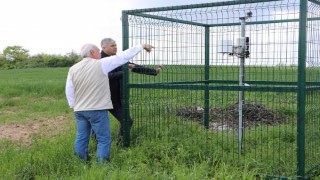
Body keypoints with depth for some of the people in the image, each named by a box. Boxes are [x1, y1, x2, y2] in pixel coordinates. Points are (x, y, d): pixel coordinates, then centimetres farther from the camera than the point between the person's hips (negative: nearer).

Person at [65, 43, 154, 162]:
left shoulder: (73, 69, 5)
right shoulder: (101, 64, -8)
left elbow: (69, 91, 7)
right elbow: (123, 57, -4)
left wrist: (74, 106, 16)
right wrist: (141, 46, 2)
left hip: (79, 111, 6)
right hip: (97, 110, -5)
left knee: (81, 138, 12)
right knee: (104, 139, 3)